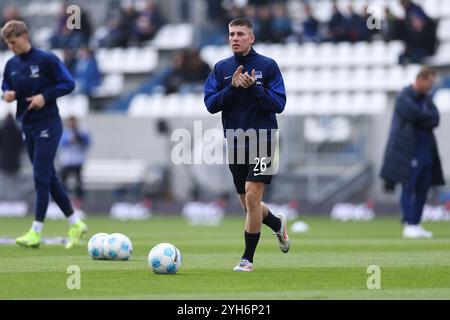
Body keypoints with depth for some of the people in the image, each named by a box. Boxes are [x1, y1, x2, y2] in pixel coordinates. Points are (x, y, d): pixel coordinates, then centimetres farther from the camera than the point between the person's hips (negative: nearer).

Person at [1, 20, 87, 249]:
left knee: (41, 177, -12)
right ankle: (75, 224, 20)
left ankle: (36, 232, -12)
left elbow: (68, 83, -8)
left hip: (48, 125, -7)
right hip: (27, 126, 7)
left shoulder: (46, 59, -10)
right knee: (49, 178, 10)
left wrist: (45, 96, -19)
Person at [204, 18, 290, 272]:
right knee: (248, 204, 12)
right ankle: (278, 224, 44)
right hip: (235, 144, 4)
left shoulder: (268, 66, -3)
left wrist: (253, 88, -20)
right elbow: (210, 104, -1)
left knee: (252, 196, -15)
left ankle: (248, 258, -5)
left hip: (262, 141, -4)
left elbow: (279, 104, -8)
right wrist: (232, 88, -15)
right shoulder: (221, 68, 6)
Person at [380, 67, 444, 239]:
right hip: (408, 152, -7)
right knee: (408, 188, -9)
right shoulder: (404, 98, -7)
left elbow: (435, 120, 1)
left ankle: (416, 225, 12)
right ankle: (408, 225, -10)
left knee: (422, 189, 7)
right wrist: (429, 116, -4)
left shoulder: (426, 99, 15)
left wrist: (421, 119, -13)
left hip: (426, 151, 7)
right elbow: (417, 115, -20)